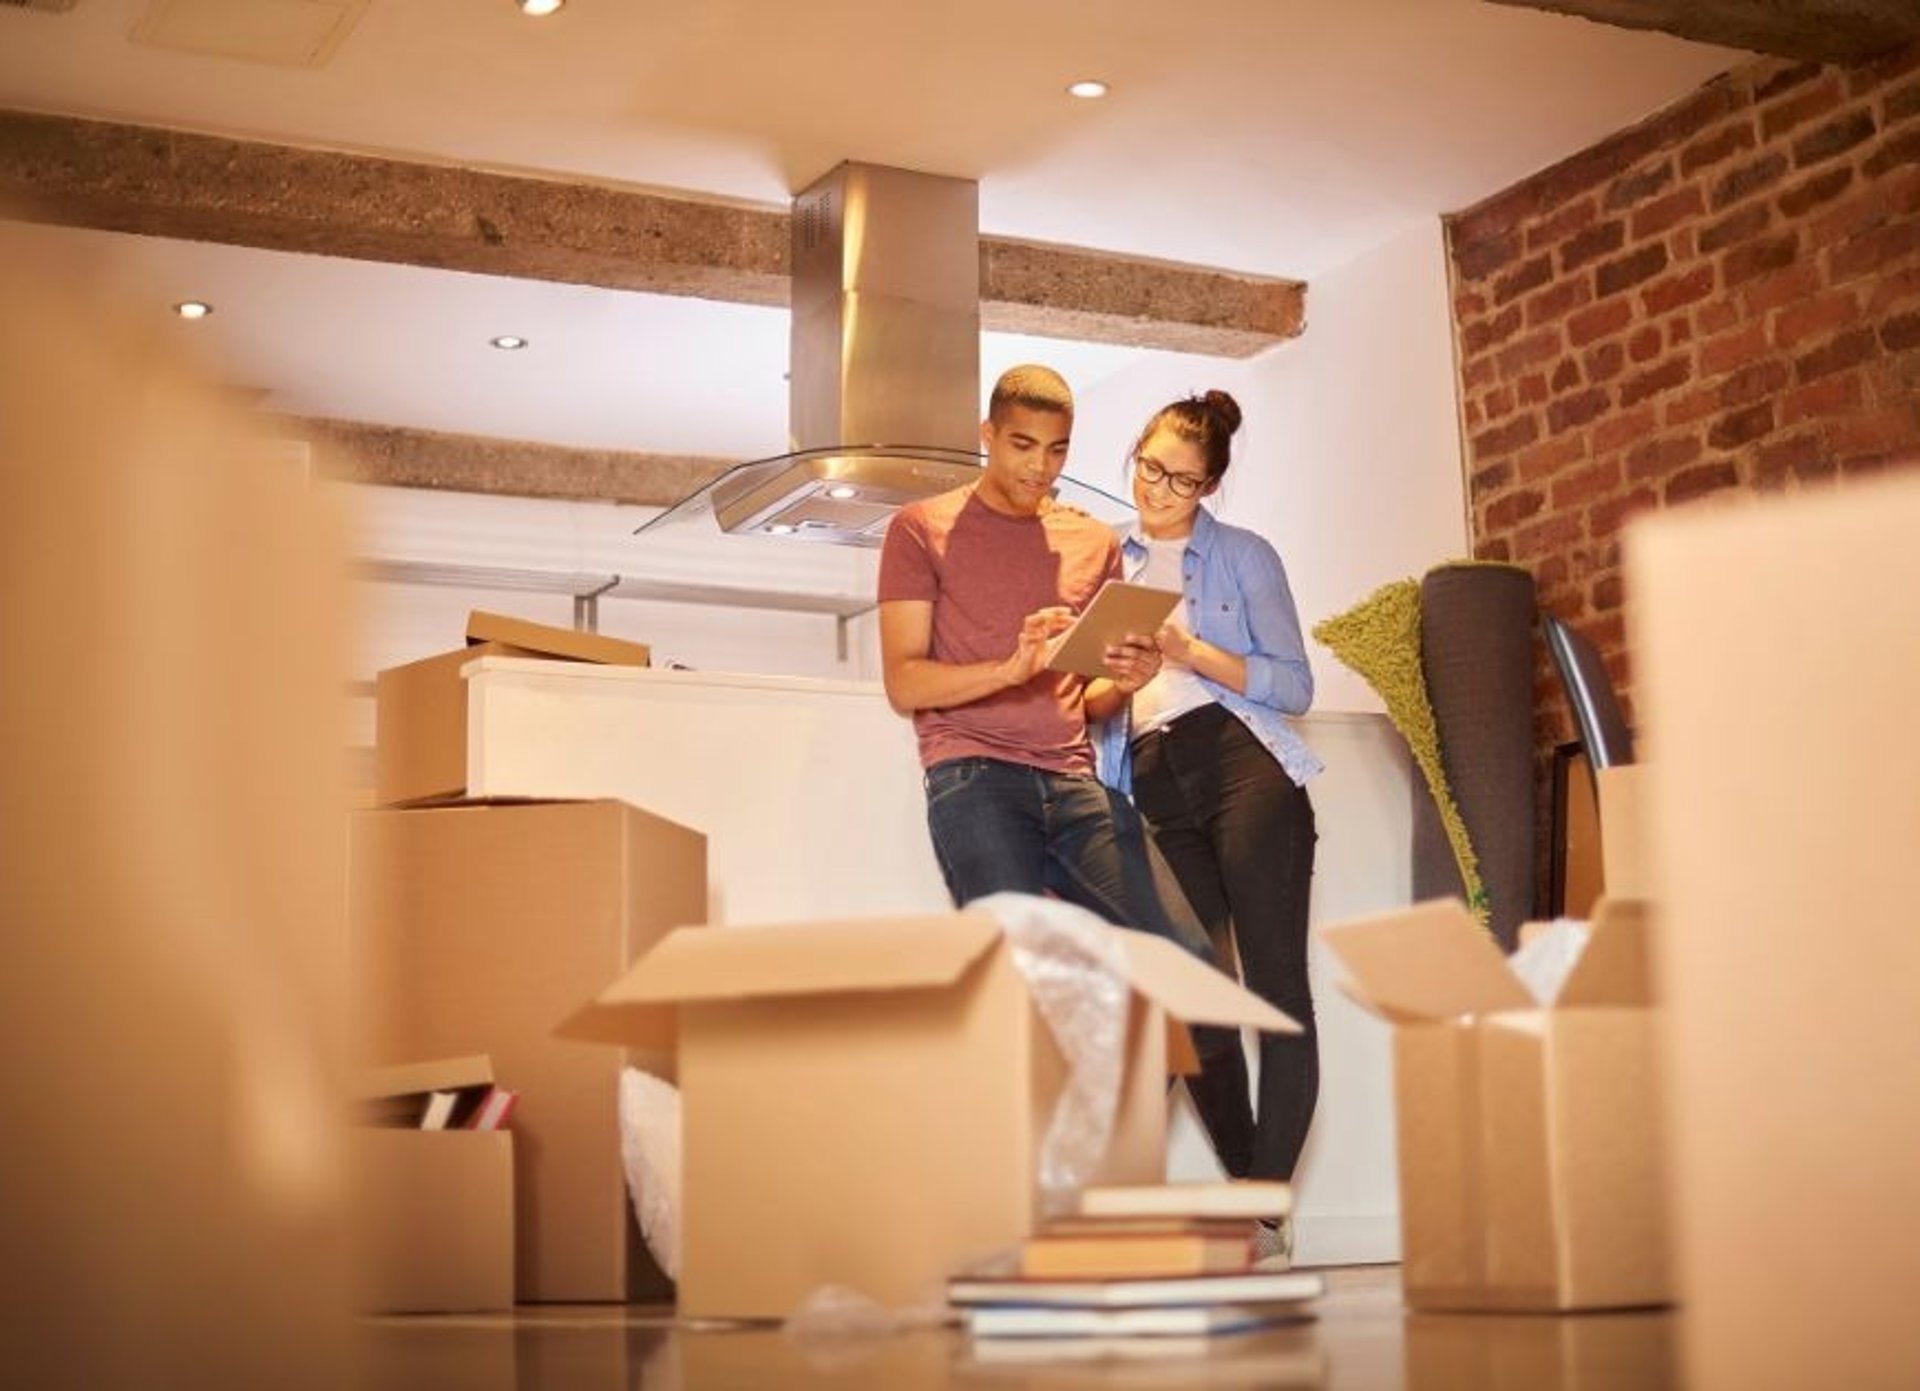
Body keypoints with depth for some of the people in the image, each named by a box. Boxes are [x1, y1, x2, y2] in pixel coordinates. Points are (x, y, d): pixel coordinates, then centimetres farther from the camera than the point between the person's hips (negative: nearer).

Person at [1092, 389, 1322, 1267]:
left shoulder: (1244, 557, 9)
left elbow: (1294, 685, 2)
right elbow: (1089, 701, 21)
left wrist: (1190, 653, -11)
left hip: (1243, 765, -4)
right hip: (1152, 788, 4)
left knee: (1275, 984, -10)